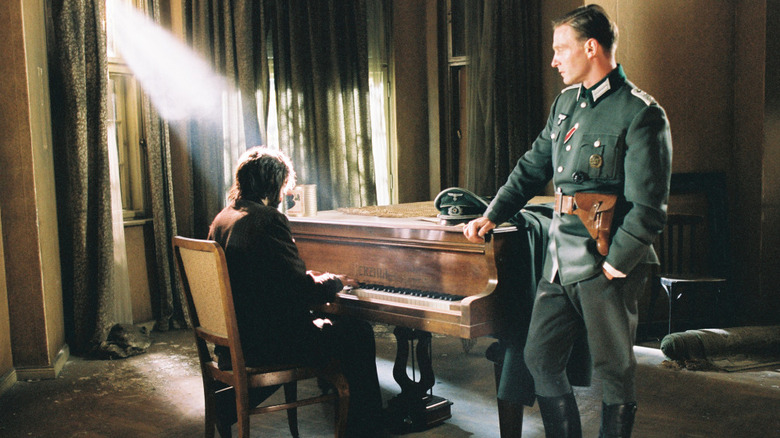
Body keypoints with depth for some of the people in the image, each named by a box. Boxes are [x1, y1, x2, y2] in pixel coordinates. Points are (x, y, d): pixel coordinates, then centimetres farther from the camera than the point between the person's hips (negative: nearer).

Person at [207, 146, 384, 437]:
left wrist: (313, 279, 20)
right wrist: (336, 281, -1)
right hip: (263, 343, -9)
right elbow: (303, 291, -21)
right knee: (359, 333, 4)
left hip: (230, 340, 9)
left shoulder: (222, 219, 8)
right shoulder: (269, 220, -19)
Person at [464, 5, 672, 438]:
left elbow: (647, 207, -15)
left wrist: (614, 265, -16)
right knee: (540, 358, 12)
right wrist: (492, 215, 14)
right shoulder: (565, 102, 13)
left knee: (614, 371, 7)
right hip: (559, 259, 8)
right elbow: (532, 167, 20)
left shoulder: (640, 113, -12)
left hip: (606, 263, -7)